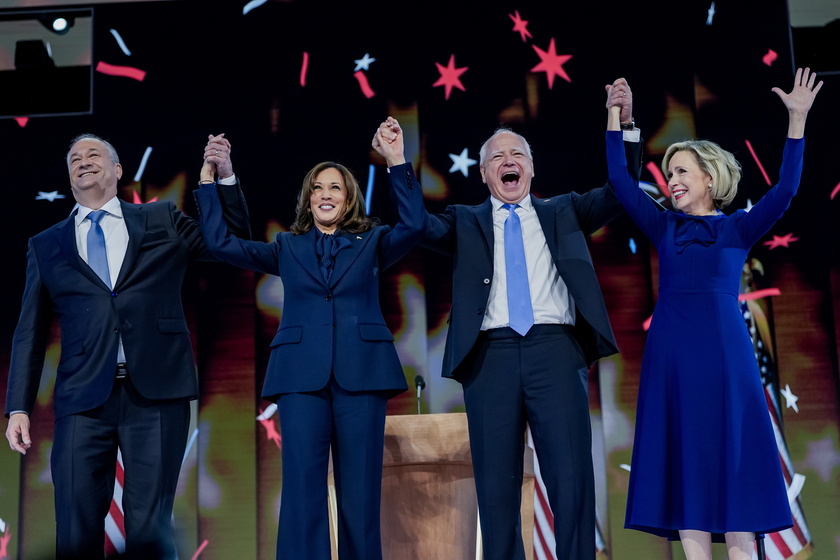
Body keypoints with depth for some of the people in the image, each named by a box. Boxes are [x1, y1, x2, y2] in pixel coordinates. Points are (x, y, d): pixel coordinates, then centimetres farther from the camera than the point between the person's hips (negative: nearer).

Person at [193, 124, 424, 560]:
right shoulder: (287, 248, 17)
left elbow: (413, 226, -5)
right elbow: (221, 243, 9)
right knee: (302, 487, -4)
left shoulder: (371, 243, 13)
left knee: (360, 488, 1)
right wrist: (209, 182, 4)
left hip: (361, 372, -1)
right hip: (302, 375, 1)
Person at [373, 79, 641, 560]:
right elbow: (419, 226, 3)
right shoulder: (467, 222, 18)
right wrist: (398, 163, -7)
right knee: (497, 485, 2)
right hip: (491, 354, 1)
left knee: (573, 478, -4)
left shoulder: (562, 213, 20)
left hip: (555, 349, 0)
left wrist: (627, 124, -1)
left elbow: (618, 194, 11)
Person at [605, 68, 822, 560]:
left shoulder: (739, 228, 7)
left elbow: (784, 192, -7)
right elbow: (621, 180, 8)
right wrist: (614, 115, 5)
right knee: (684, 465, 1)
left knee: (732, 461, -1)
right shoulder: (665, 227, 12)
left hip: (725, 352, -2)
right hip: (672, 353, 2)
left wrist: (798, 120, -13)